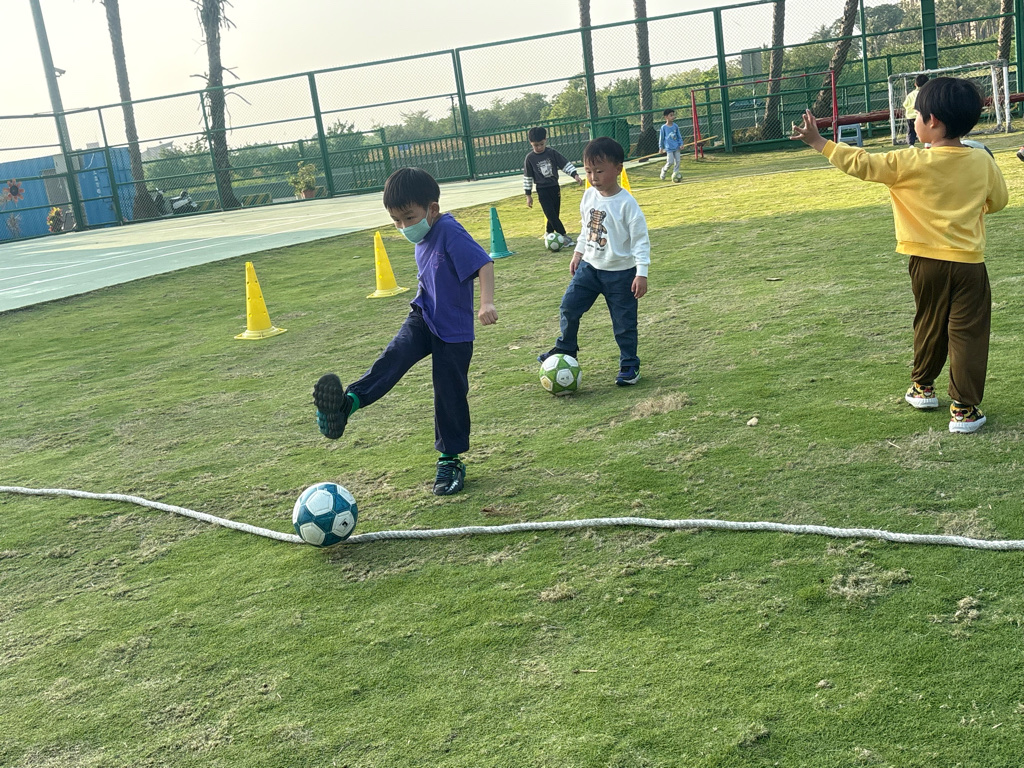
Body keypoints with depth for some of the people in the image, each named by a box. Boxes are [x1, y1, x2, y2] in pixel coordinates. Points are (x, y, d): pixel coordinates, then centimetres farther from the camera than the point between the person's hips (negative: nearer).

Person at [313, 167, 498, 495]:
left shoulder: (450, 232, -19)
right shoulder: (423, 239, 7)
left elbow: (484, 263, -29)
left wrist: (486, 302, -43)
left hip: (453, 331, -6)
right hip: (423, 319, 6)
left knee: (450, 394, 2)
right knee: (395, 354, -22)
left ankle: (450, 460, 18)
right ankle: (348, 402, -42)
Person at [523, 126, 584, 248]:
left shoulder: (552, 152, -3)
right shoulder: (530, 158, -5)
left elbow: (565, 164, 1)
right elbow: (527, 177, 2)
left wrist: (575, 174, -13)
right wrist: (528, 195, 2)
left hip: (555, 187, 3)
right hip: (542, 190, -2)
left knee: (555, 214, 8)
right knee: (551, 215, -12)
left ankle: (549, 235, 26)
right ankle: (564, 237, -7)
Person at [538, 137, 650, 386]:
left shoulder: (626, 204, -19)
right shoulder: (589, 196, 0)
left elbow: (640, 239, -16)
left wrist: (642, 273, -19)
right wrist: (578, 253, 19)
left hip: (620, 272, -5)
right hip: (589, 266, 5)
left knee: (624, 322, 4)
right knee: (569, 306, 0)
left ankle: (630, 365, 21)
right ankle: (565, 349, 22)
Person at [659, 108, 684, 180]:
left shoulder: (675, 126, 5)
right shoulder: (664, 127, -5)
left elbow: (679, 136, 12)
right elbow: (661, 138, 3)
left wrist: (681, 144, 3)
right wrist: (661, 147, 5)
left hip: (676, 147, 4)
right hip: (669, 148, -4)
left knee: (677, 161, 0)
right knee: (670, 162, -9)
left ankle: (675, 175, 8)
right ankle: (664, 171, 17)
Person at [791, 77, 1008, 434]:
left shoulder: (910, 163, -14)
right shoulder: (983, 161, -3)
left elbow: (861, 164, -11)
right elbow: (998, 200, 11)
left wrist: (817, 141, -4)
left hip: (927, 261, 0)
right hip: (969, 263, 0)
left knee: (930, 325, 19)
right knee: (968, 334, 3)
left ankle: (923, 387, 35)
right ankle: (964, 409, 4)